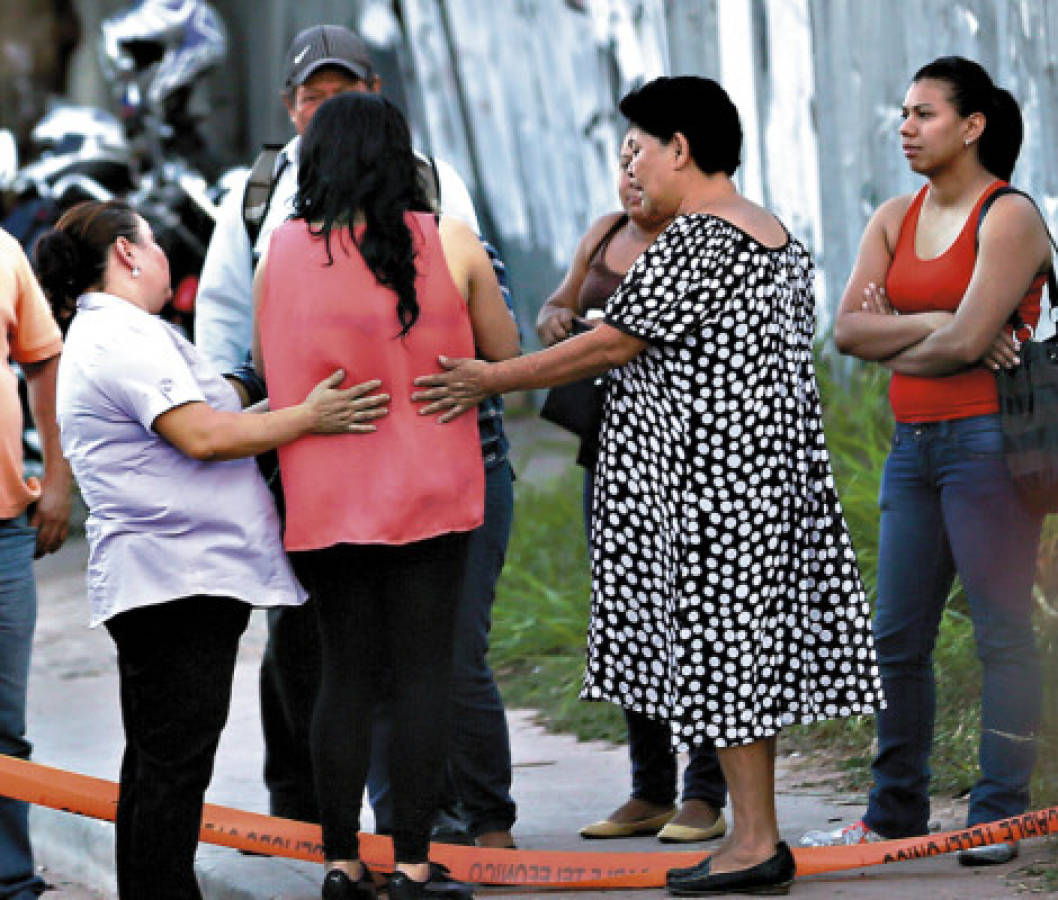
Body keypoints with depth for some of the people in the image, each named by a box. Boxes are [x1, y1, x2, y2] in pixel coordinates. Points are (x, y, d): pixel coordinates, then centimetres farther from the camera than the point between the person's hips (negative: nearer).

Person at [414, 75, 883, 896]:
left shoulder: (694, 243, -15)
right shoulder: (778, 239, 14)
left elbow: (613, 345, -15)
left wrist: (495, 380, -8)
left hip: (710, 481, -10)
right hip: (766, 469, 10)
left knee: (721, 645, -5)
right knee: (746, 643, 11)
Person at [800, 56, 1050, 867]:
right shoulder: (896, 219, 13)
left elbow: (965, 340, -17)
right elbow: (848, 328, 3)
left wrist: (895, 342, -1)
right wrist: (934, 327, -10)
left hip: (987, 436, -8)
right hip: (914, 443, 8)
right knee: (898, 637, 9)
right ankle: (895, 813, 17)